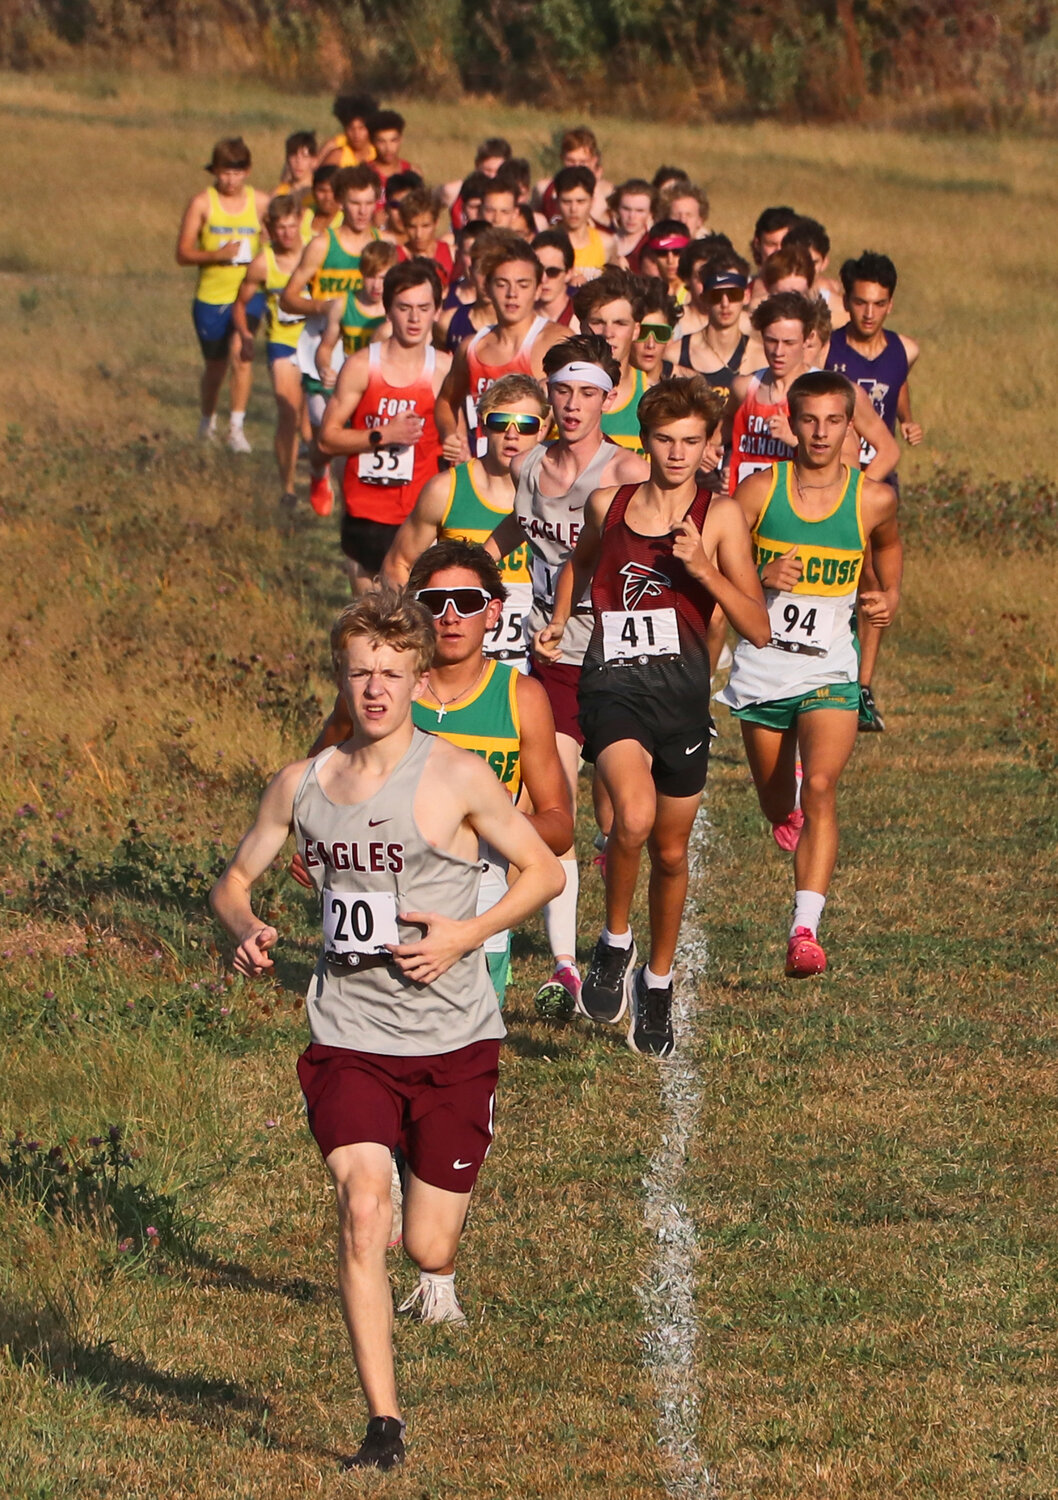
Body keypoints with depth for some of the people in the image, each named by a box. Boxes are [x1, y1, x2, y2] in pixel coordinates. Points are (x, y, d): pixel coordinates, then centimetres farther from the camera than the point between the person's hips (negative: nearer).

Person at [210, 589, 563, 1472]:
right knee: (361, 1209, -20)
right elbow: (234, 881, 17)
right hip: (349, 1035, 2)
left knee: (427, 1250, 1)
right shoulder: (301, 786, 5)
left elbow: (544, 870, 1)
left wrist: (465, 935, -13)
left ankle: (441, 1274, 43)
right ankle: (384, 1423, -14)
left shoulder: (457, 778, -6)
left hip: (452, 1038, -2)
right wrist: (247, 928, -6)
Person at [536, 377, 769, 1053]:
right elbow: (580, 562, 31)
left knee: (671, 850, 12)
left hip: (683, 692, 1)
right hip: (613, 685, 0)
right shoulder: (608, 505, 6)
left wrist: (703, 568, -20)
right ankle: (615, 944, -5)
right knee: (634, 814, -28)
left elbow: (759, 630, -8)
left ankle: (658, 983, 35)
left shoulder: (720, 516, -2)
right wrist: (558, 622, 15)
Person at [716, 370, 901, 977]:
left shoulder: (873, 500, -4)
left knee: (821, 786, -24)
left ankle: (806, 929, -29)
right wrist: (761, 579, -18)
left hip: (832, 670, -2)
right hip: (763, 665, 2)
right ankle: (790, 801, 56)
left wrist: (889, 598, 1)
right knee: (778, 808, 15)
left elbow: (889, 546, 20)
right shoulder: (759, 491, -5)